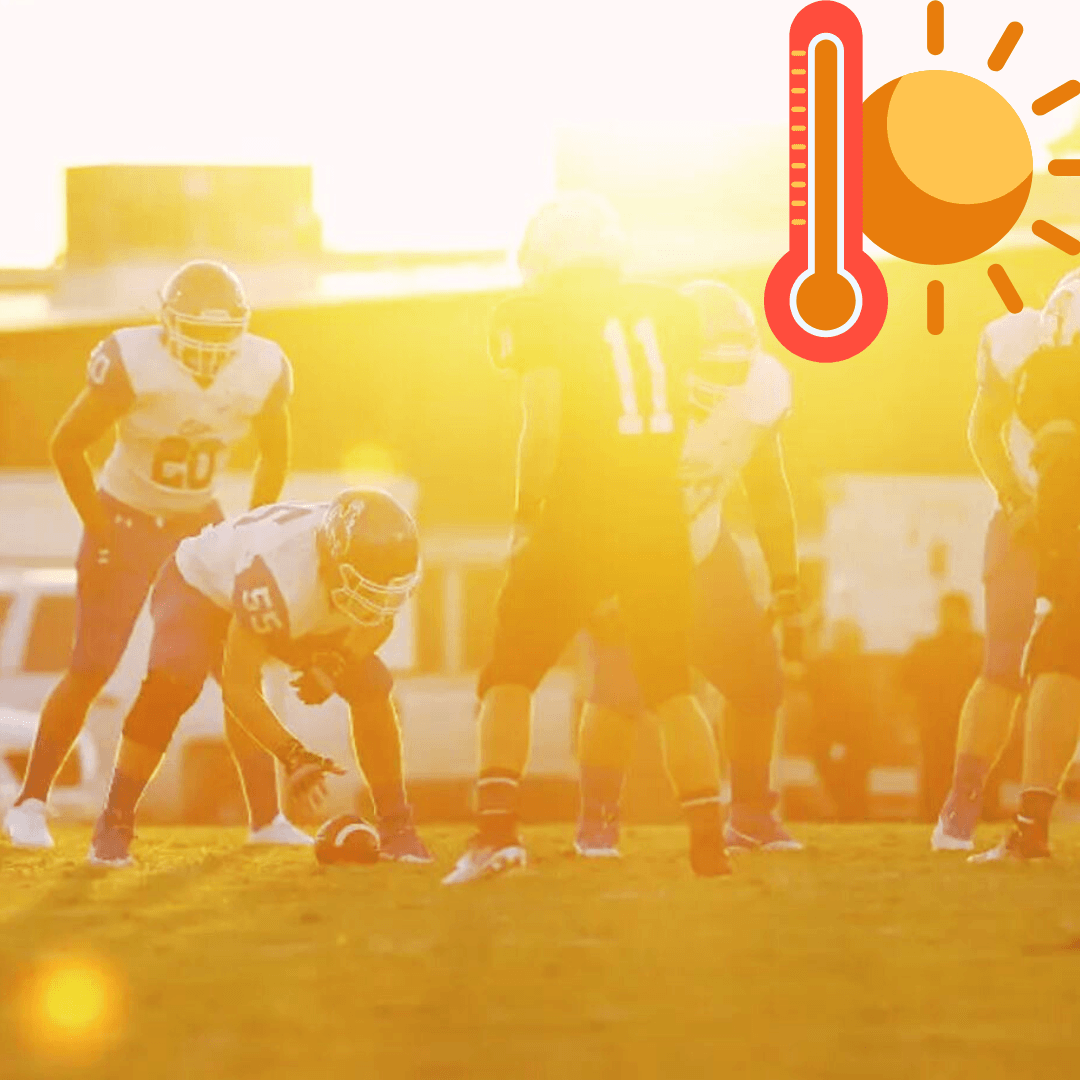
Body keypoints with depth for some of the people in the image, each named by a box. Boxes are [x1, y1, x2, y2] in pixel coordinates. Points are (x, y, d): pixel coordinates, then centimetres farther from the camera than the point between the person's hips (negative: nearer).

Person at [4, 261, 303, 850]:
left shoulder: (261, 371, -13)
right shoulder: (132, 362, -25)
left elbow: (274, 458, 6)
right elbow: (67, 446, -15)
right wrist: (100, 533, -13)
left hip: (199, 525, 4)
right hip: (125, 520, -3)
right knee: (90, 672, -5)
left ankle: (266, 817, 4)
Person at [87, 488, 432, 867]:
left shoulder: (370, 555, -28)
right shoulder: (274, 576, -46)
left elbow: (377, 620, -4)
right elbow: (238, 686, -38)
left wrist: (336, 664, -23)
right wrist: (292, 755, -42)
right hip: (199, 586, -6)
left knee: (371, 685, -11)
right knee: (173, 679, -36)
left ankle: (396, 828, 5)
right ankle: (114, 824, -22)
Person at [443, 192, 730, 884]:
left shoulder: (547, 316, -5)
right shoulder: (671, 313, 9)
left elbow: (543, 431, -11)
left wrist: (527, 515, -3)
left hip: (581, 518, -4)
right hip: (661, 520, 4)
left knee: (511, 677, 5)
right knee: (672, 687, 16)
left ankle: (499, 831, -11)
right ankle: (710, 840, 7)